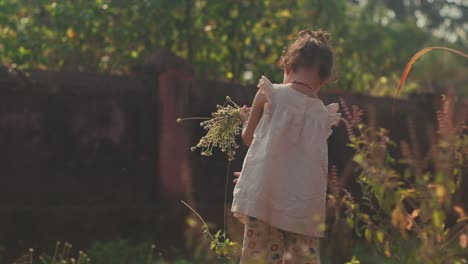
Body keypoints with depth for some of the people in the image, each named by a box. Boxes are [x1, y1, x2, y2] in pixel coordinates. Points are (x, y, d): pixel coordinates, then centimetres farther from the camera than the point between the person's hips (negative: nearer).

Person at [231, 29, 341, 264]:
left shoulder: (270, 94, -1)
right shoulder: (323, 115, 8)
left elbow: (249, 137, 10)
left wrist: (247, 120, 33)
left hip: (264, 198, -2)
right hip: (304, 207, 2)